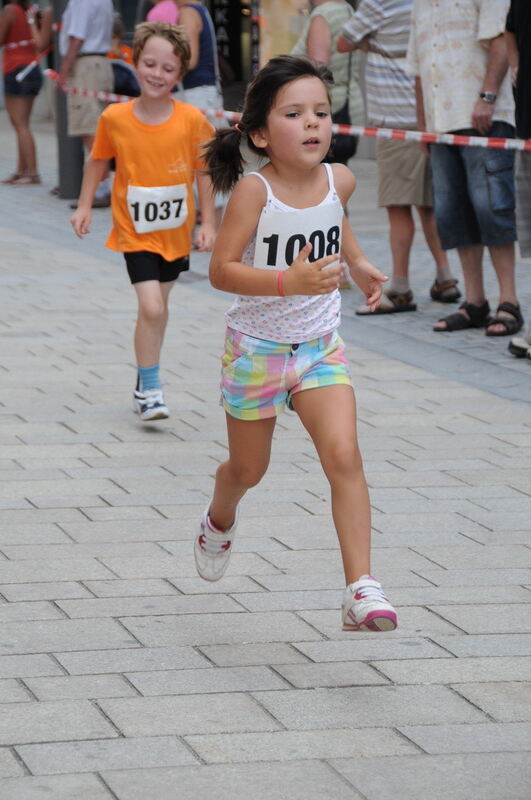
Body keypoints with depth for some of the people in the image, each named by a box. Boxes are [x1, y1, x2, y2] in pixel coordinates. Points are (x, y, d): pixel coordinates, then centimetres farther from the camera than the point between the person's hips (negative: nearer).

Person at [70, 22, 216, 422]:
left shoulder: (192, 120, -13)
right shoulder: (115, 117, -12)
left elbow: (203, 171, -2)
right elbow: (99, 159, 6)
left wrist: (208, 223, -1)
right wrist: (85, 205, 5)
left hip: (176, 231, 2)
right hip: (135, 231, -2)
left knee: (158, 304, 19)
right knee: (151, 307, -17)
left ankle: (147, 380, 40)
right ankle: (150, 390, -4)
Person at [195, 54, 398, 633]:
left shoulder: (339, 180, -6)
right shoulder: (254, 191, -22)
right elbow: (221, 270, -27)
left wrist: (358, 263, 11)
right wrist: (288, 282, -39)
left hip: (319, 346, 2)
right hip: (256, 348, -2)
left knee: (344, 457, -17)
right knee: (249, 469, 17)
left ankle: (361, 591, -19)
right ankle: (220, 521, 53)